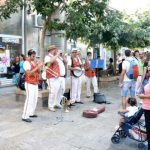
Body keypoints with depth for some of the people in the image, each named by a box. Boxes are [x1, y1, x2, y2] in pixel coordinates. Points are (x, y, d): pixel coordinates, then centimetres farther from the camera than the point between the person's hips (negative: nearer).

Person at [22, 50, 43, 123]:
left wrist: (39, 66, -4)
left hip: (35, 83, 8)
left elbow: (37, 72, 15)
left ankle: (31, 113, 23)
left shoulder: (34, 62, 12)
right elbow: (29, 73, -23)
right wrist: (37, 67, -23)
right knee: (29, 99, -11)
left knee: (35, 99, 11)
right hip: (29, 84, -8)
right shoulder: (26, 63, -12)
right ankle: (25, 116, -6)